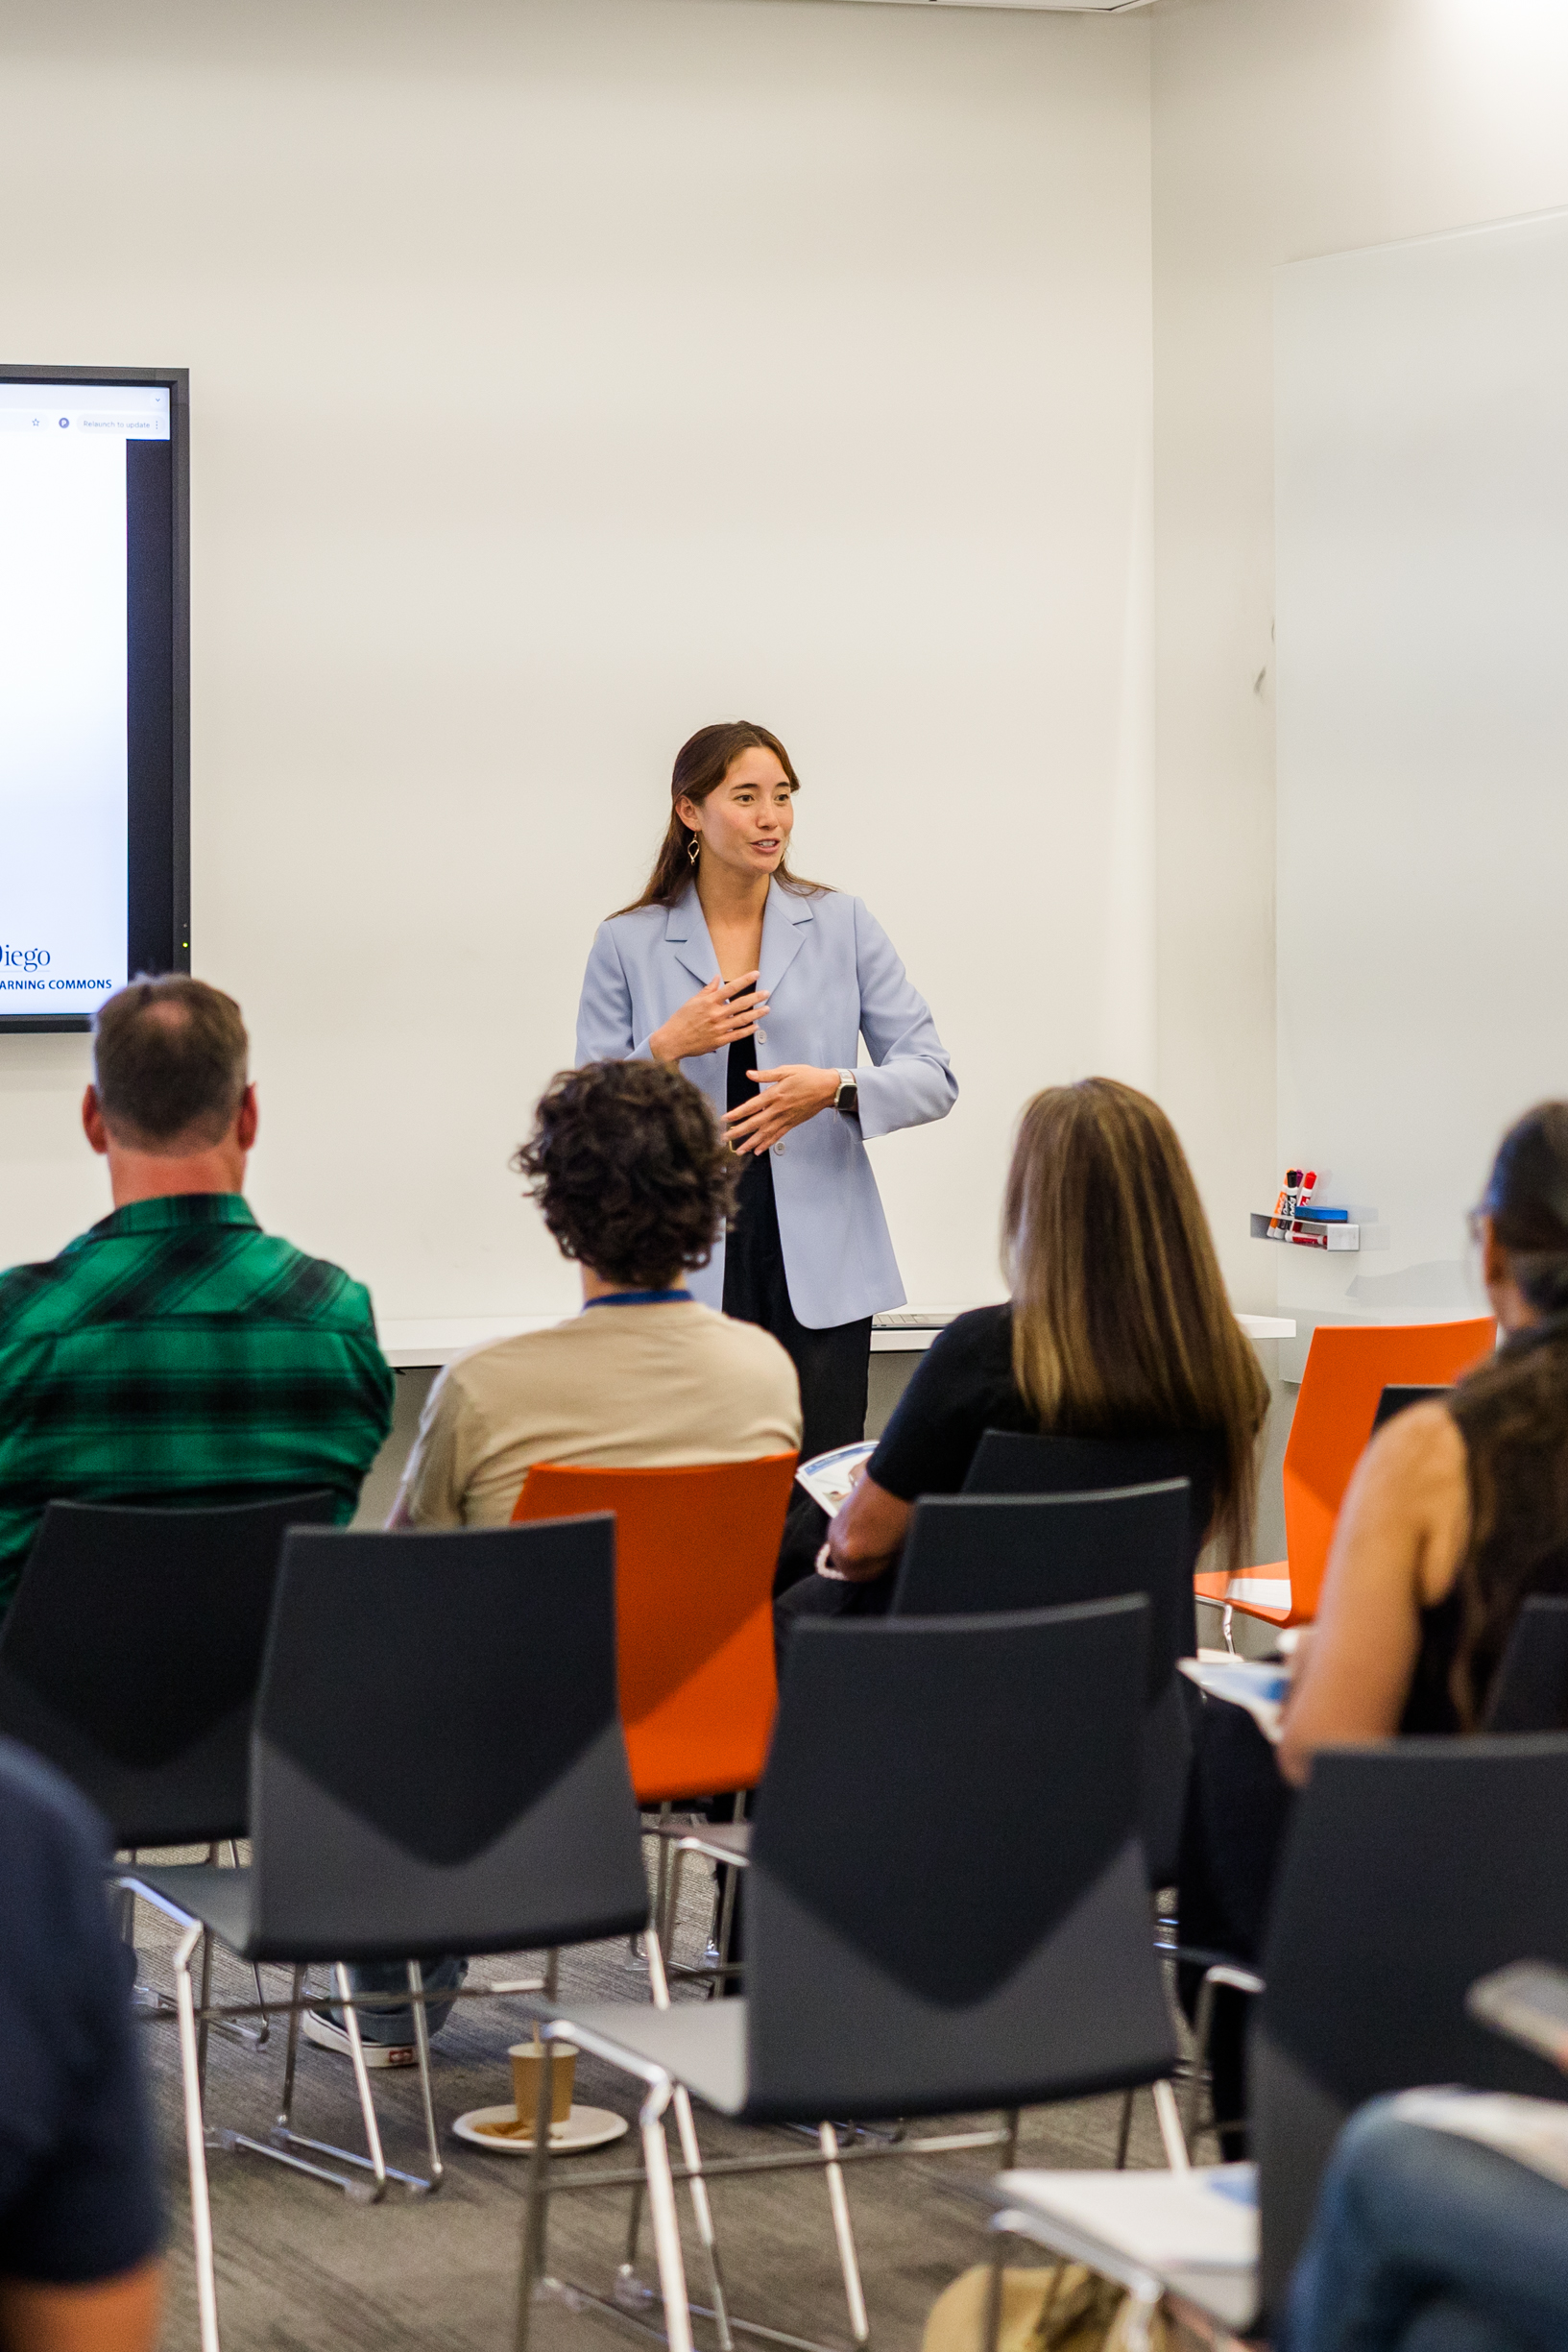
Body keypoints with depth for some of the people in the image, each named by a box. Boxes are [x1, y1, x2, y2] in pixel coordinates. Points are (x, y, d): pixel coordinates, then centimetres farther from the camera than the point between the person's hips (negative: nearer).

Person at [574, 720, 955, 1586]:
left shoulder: (841, 925, 8)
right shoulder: (628, 944, 6)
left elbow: (932, 1076, 5)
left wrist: (835, 1088, -13)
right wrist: (667, 1048, -13)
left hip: (818, 1263, 1)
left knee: (815, 1519, -6)